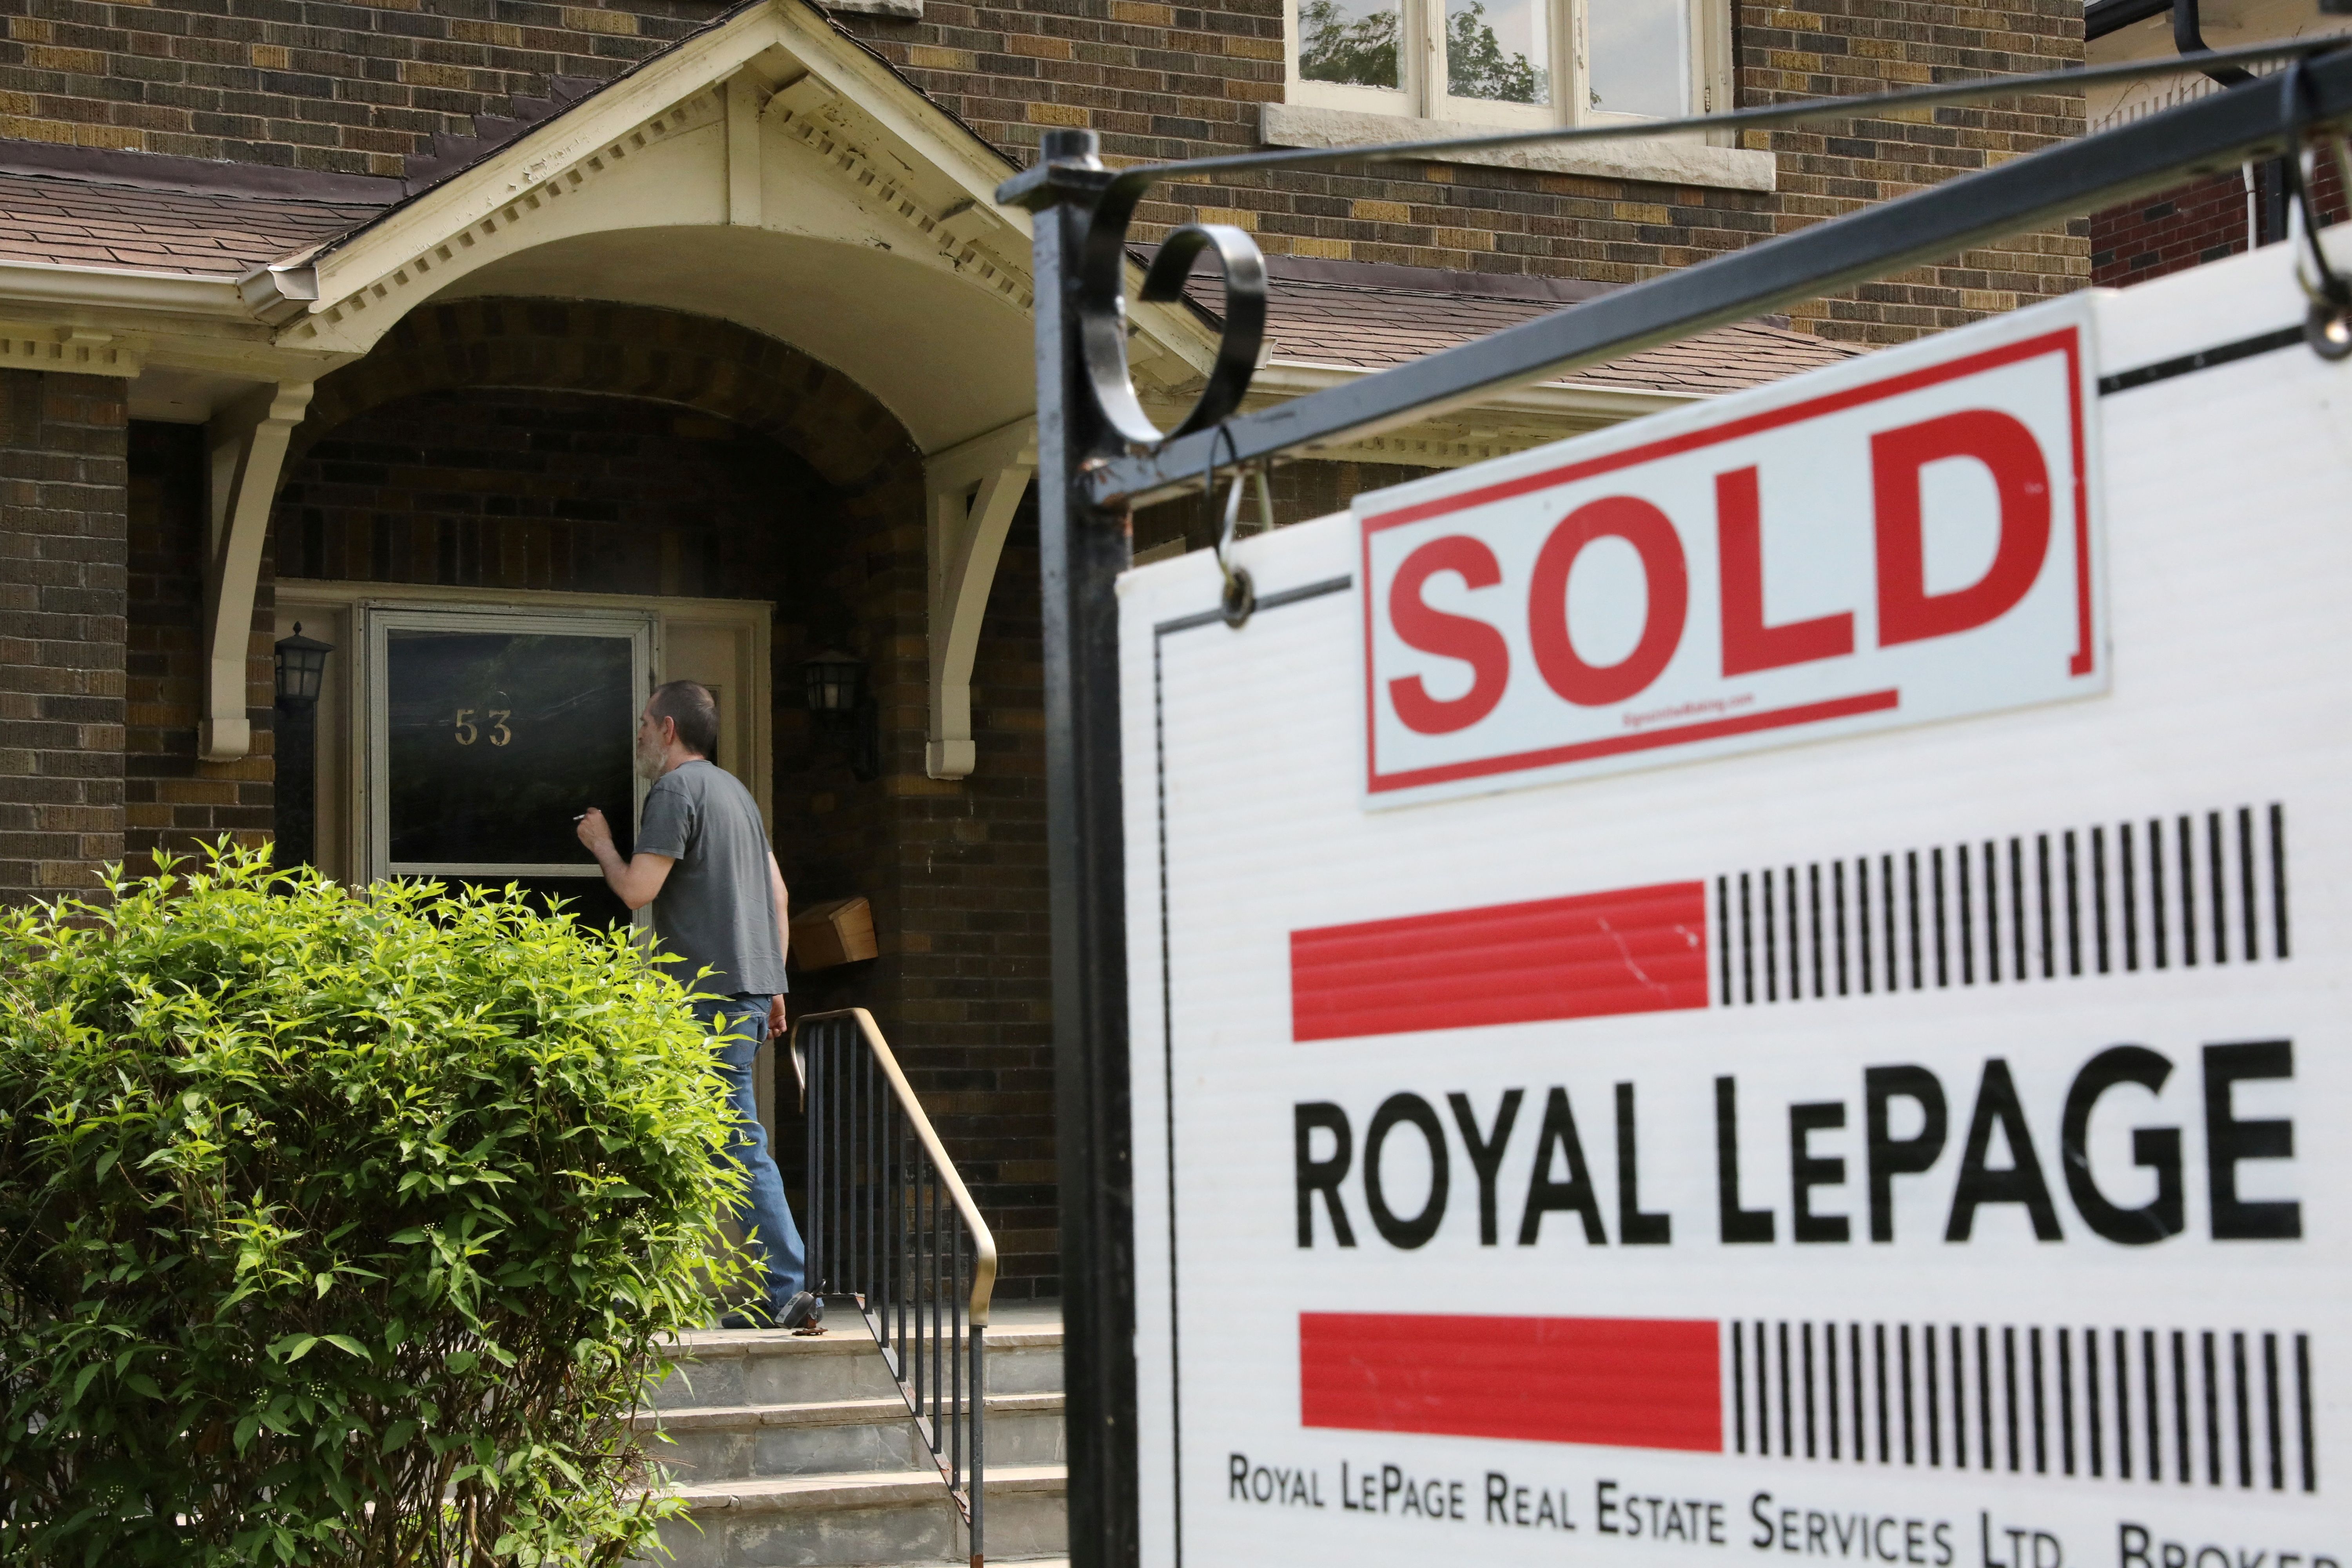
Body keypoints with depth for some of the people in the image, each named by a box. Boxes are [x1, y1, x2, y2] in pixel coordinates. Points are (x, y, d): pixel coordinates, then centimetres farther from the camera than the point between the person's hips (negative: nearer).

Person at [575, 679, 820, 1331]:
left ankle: (788, 1293, -9)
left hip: (711, 992, -9)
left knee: (743, 1143, -8)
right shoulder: (734, 790, 20)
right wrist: (773, 983, 22)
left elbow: (638, 889, -16)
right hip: (749, 986, 9)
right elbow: (777, 892, 20)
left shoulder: (677, 789, -8)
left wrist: (600, 843, 3)